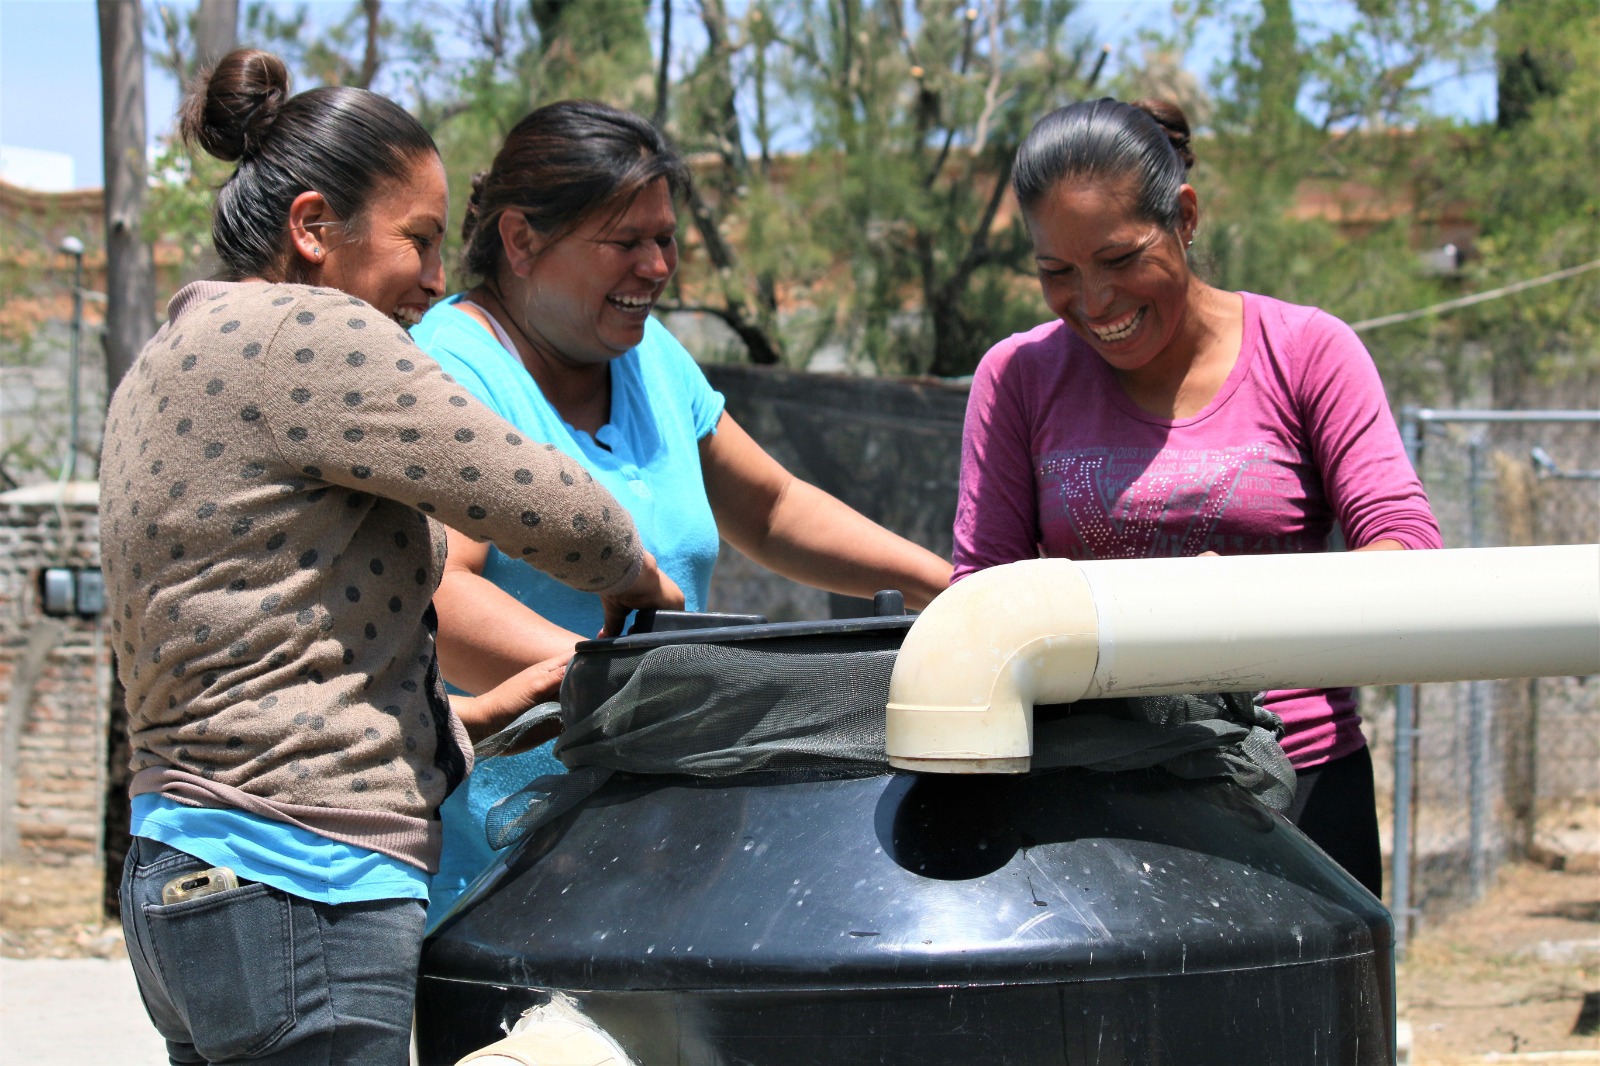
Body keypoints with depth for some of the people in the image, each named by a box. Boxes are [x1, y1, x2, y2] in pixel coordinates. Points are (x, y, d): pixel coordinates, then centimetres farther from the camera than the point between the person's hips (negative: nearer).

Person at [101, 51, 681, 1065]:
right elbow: (546, 505, -12)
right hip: (298, 894, -10)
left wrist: (472, 715, 18)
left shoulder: (175, 358, 20)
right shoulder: (303, 332, -11)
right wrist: (638, 579, 9)